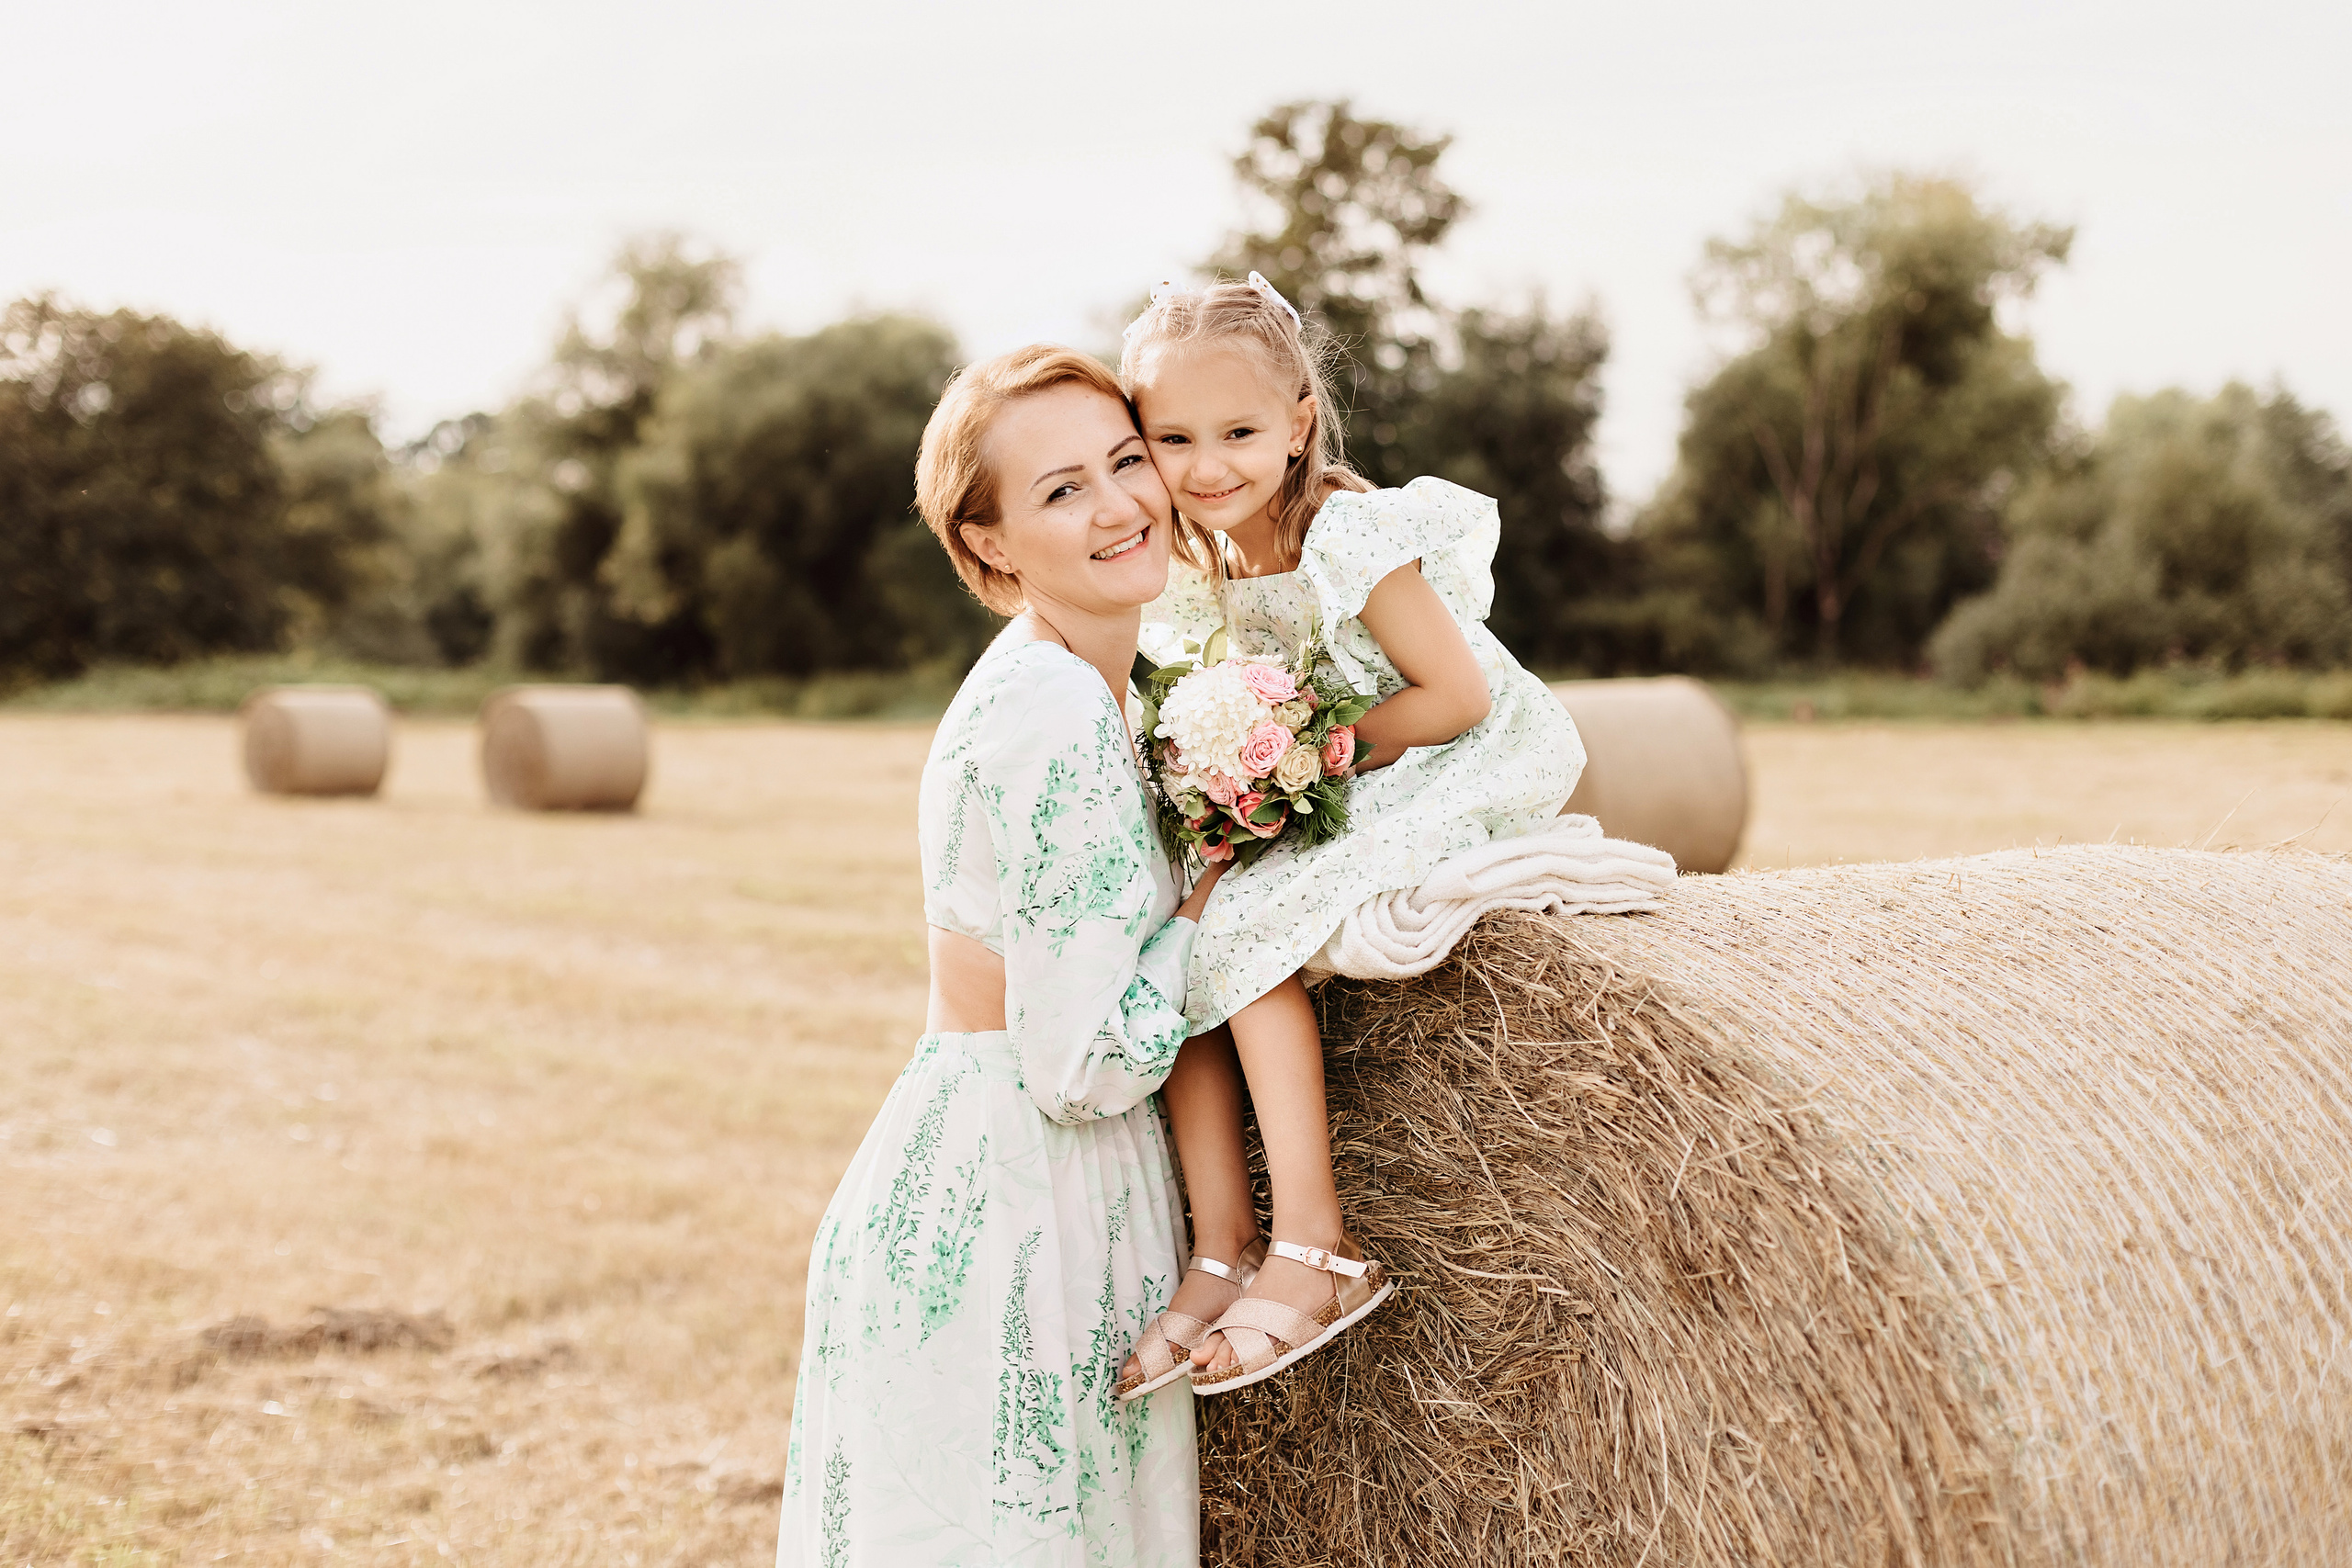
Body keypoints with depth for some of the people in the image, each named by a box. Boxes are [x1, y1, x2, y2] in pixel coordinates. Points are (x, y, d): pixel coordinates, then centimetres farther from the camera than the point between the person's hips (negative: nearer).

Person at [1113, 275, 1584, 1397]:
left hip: (1450, 784, -8)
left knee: (1244, 926, -27)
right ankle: (1222, 1250, -12)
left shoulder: (1350, 537, -20)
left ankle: (1316, 1246, -25)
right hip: (1323, 816, 8)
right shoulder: (1191, 576, 3)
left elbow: (1457, 698, -21)